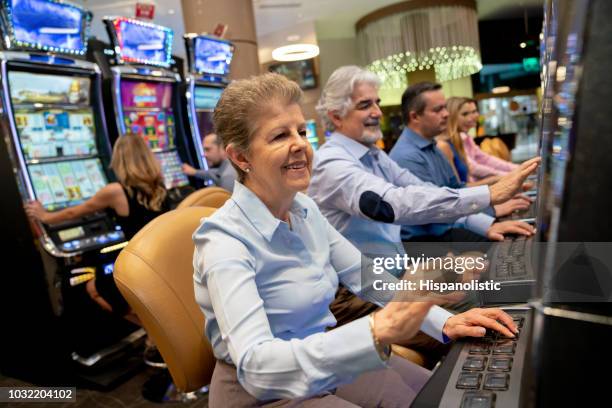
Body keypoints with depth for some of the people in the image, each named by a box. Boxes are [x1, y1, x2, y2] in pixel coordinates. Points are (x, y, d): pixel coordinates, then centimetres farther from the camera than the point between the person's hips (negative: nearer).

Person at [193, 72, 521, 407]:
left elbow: (367, 276, 2)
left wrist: (444, 322, -11)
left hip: (324, 363, 6)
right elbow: (254, 365, -36)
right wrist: (377, 332, -47)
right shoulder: (224, 241, -25)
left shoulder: (305, 210, -3)